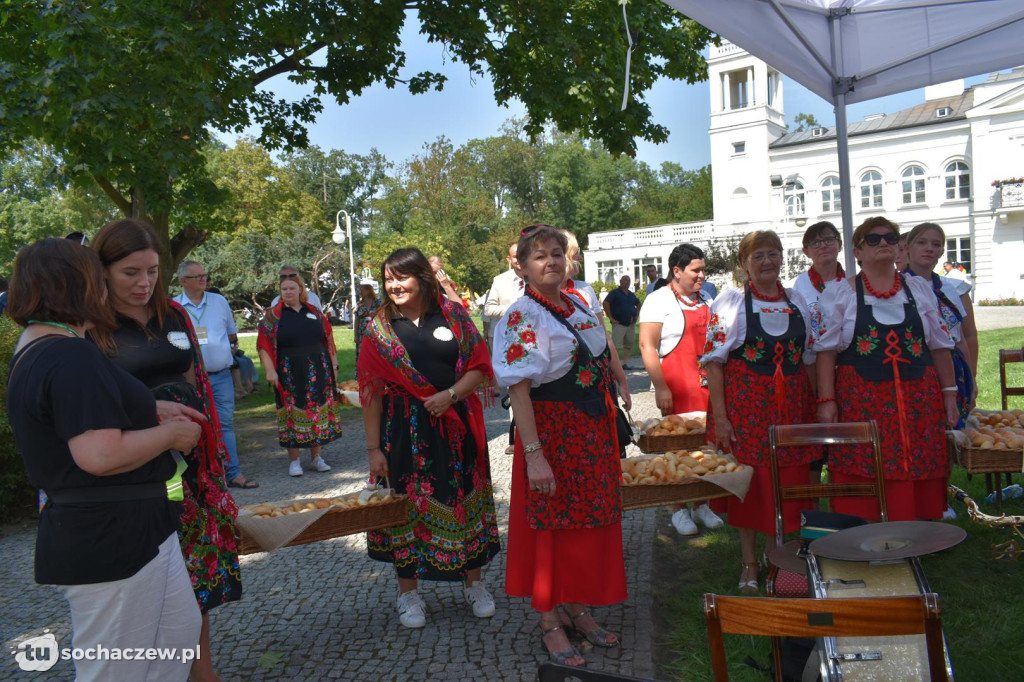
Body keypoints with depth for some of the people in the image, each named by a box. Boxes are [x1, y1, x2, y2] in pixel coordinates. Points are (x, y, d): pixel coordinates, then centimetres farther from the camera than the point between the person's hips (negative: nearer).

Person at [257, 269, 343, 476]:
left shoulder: (314, 312, 8)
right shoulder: (273, 315, 0)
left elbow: (328, 340, 12)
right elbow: (263, 344, -3)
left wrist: (333, 366, 9)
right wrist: (270, 370, -12)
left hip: (318, 371, 3)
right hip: (289, 373, -3)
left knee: (318, 411, 6)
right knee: (293, 412, 0)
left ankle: (316, 457, 19)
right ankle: (294, 460, 11)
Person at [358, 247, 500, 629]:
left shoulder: (453, 315, 1)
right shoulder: (378, 328, 0)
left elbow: (479, 368, -1)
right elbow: (371, 391, -2)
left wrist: (449, 395, -17)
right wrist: (373, 447, -6)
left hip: (455, 425, 1)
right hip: (405, 430, -1)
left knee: (466, 501, 10)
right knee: (409, 507, 6)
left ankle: (474, 583, 29)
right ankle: (408, 593, 25)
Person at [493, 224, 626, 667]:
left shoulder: (579, 305, 8)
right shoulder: (521, 317, -15)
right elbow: (518, 389, -20)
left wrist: (610, 432, 17)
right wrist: (533, 455, -25)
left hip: (594, 434, 7)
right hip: (553, 437, -7)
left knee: (590, 523, 15)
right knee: (553, 527, 4)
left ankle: (578, 610, 33)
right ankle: (550, 623, 21)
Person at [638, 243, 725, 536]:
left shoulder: (705, 301, 15)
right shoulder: (659, 300, -6)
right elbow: (647, 346, -12)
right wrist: (661, 388, -17)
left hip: (707, 386, 6)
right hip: (677, 389, -6)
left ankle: (702, 504, 24)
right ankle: (680, 511, 14)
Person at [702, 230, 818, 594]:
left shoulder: (797, 302, 9)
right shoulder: (730, 301, -3)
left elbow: (810, 359, 15)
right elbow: (714, 361, -7)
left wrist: (817, 408, 10)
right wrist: (720, 417, -13)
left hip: (791, 407, 4)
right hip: (745, 405, -3)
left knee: (787, 482, 7)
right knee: (747, 481, 3)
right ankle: (749, 564, 19)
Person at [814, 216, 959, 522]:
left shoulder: (920, 289, 12)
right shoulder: (840, 295, 4)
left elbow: (940, 346, 13)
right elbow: (826, 351, -2)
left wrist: (949, 393, 8)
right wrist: (826, 400, -9)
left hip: (919, 402, 3)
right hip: (861, 403, -3)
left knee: (918, 479, 5)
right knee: (864, 484, -2)